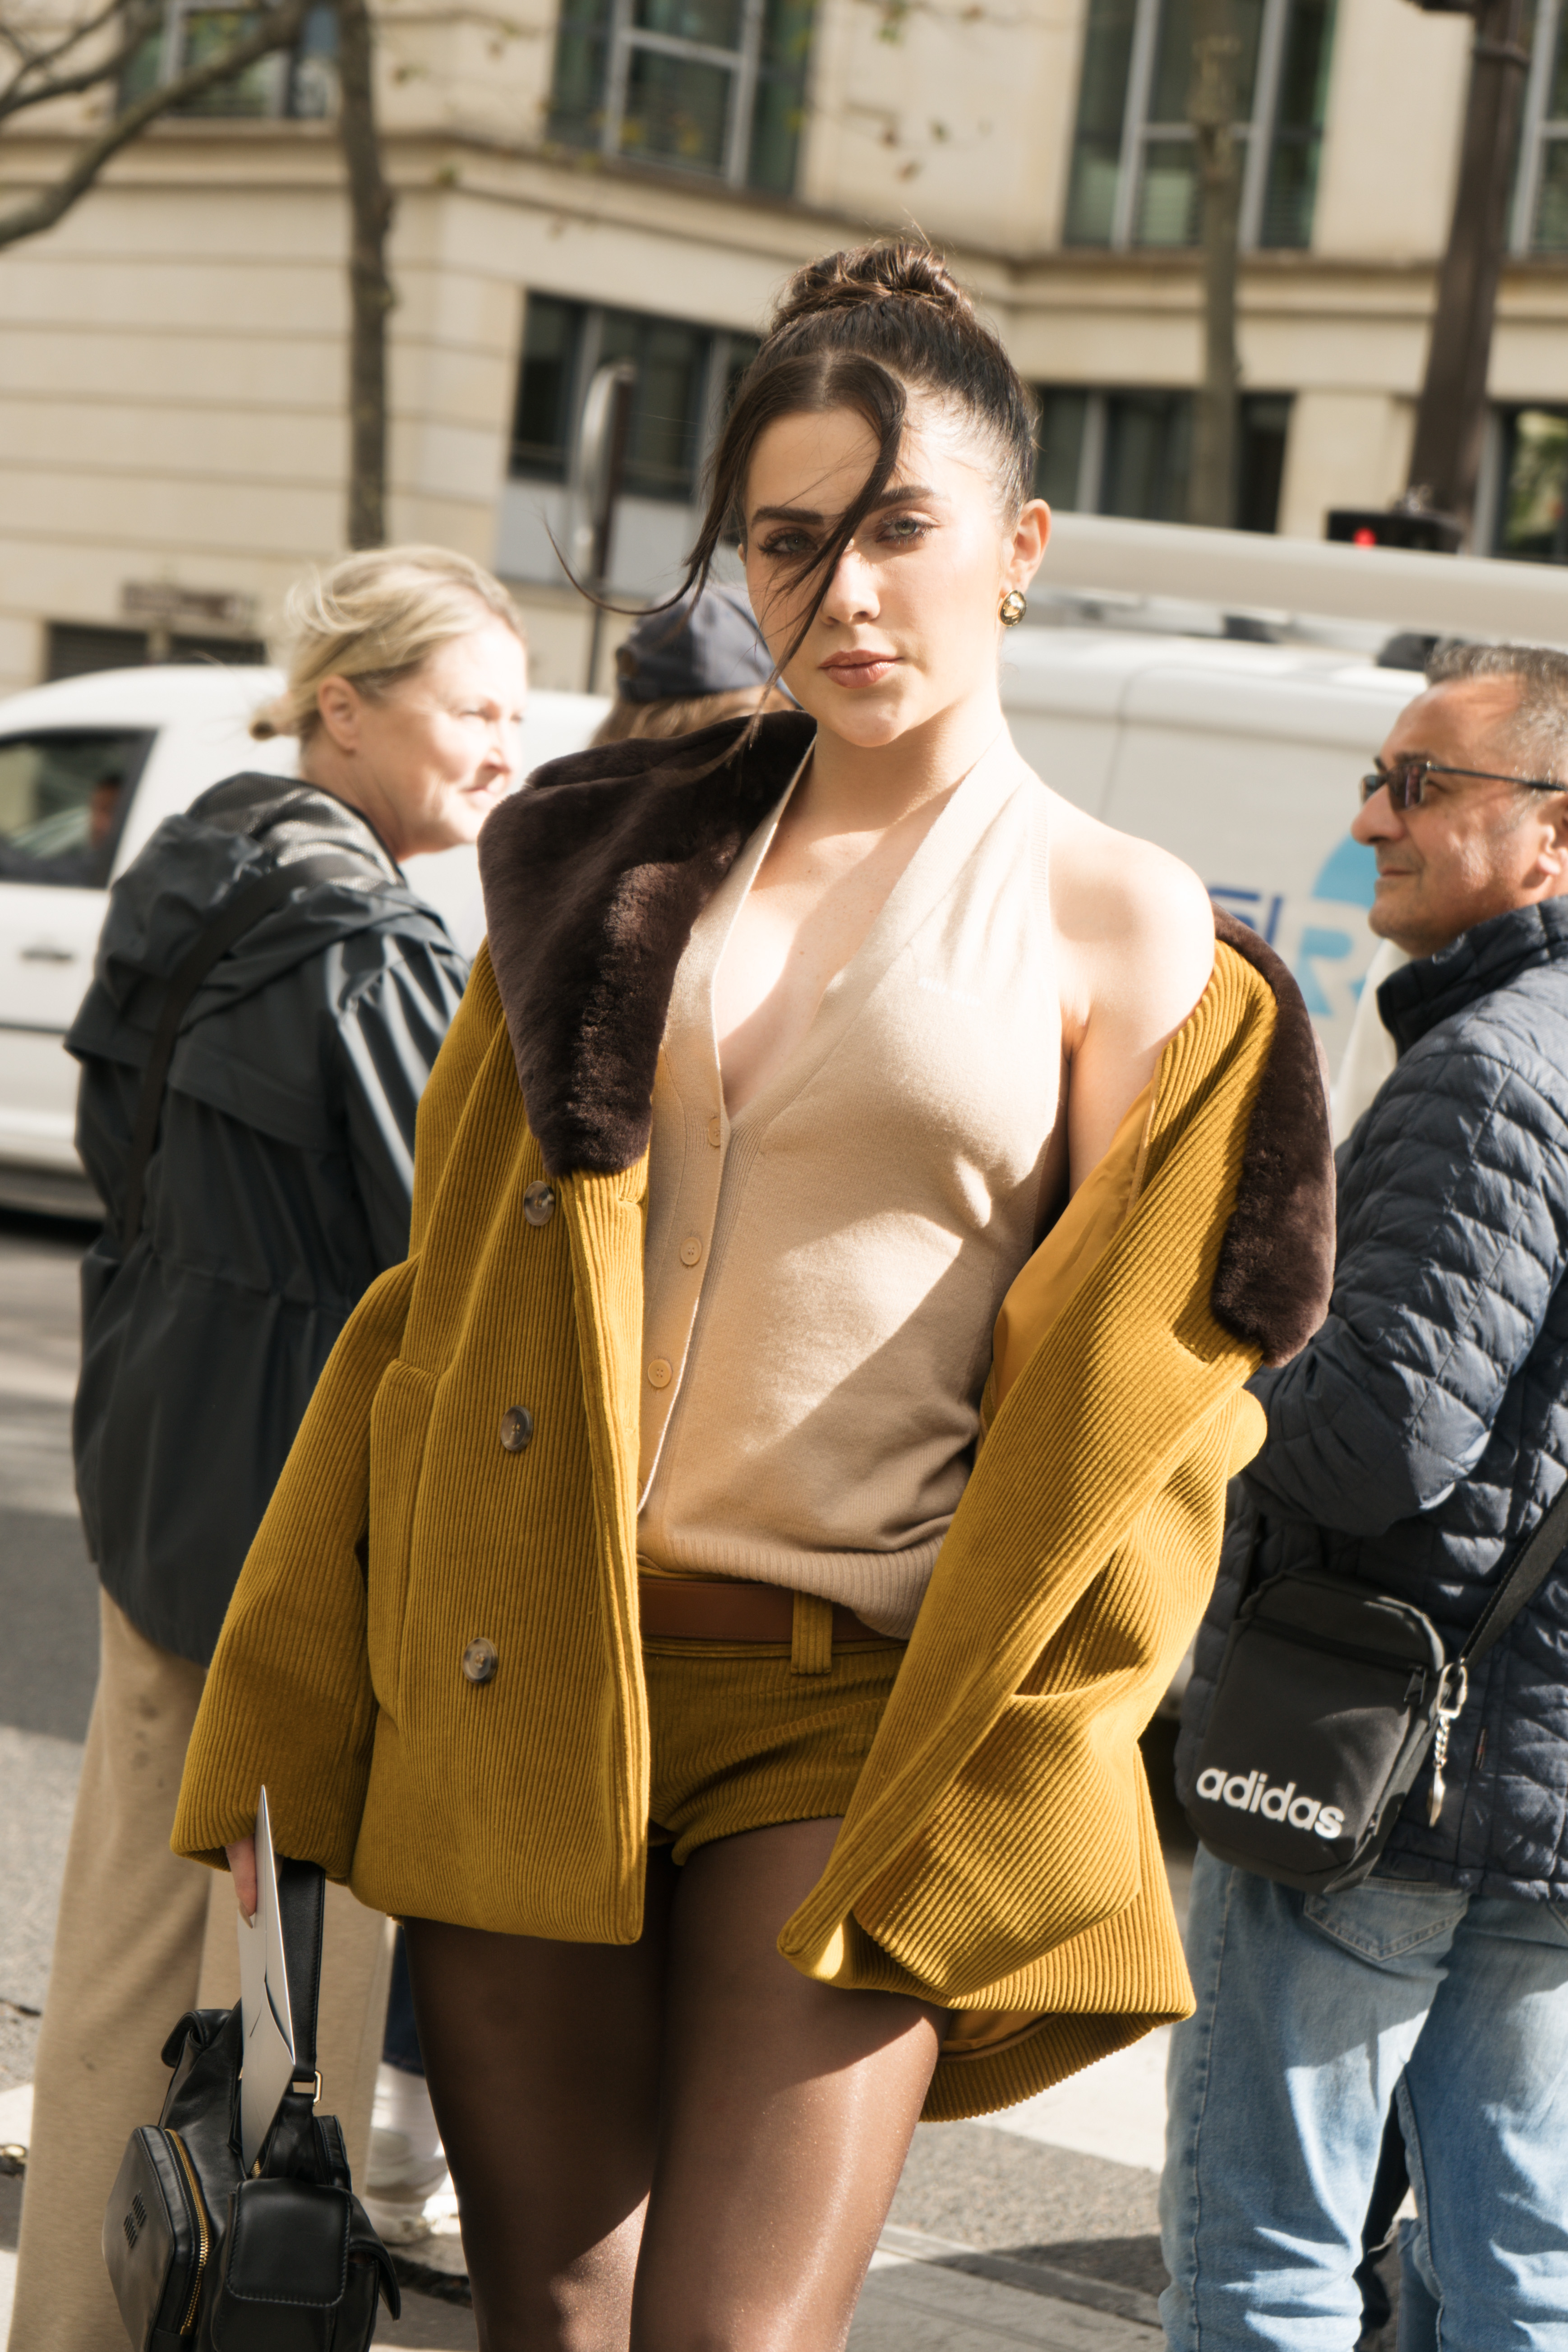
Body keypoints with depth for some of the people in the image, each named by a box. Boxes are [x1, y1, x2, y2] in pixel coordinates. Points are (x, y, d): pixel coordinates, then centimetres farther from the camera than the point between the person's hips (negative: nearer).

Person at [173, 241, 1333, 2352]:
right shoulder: (624, 858, 11)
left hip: (859, 1711, -3)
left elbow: (1137, 1412, 0)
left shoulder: (1120, 930, 0)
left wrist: (987, 1813, -6)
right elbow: (442, 1299, 11)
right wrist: (284, 1725, 8)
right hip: (519, 1678, 3)